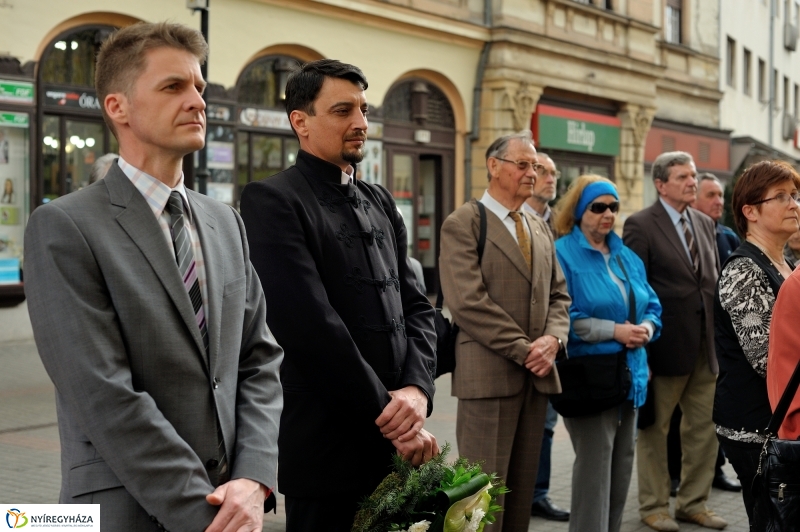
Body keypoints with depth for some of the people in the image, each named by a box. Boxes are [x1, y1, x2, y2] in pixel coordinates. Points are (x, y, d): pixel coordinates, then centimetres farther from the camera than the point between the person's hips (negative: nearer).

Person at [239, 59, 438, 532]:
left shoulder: (380, 203, 12)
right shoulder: (273, 201, -10)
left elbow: (416, 305, 9)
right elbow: (310, 325, -19)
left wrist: (416, 389, -9)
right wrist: (385, 412, -14)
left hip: (396, 439, 7)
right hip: (328, 444, -6)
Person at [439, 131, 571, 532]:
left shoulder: (540, 229, 17)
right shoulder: (463, 224, -6)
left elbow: (558, 295, 16)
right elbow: (468, 301, -15)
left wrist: (553, 338, -5)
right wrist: (523, 349, -14)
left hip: (537, 374, 7)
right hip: (488, 374, -7)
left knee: (522, 487, 12)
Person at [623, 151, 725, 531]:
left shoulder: (705, 224, 12)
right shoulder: (640, 225, -8)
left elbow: (715, 282, 15)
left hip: (706, 345, 6)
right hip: (665, 344, -6)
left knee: (704, 428, 11)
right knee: (654, 428, 6)